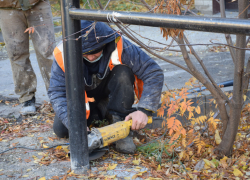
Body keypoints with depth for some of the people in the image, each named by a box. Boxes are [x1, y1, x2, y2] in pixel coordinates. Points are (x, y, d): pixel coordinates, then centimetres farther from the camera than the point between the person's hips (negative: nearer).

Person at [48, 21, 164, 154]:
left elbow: (154, 73, -29)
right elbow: (57, 93, -26)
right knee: (61, 130, -19)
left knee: (123, 72, -32)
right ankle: (97, 114, 10)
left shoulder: (118, 47, -31)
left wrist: (144, 110, -39)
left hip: (110, 91, -1)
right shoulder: (62, 54, -27)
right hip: (84, 97, 2)